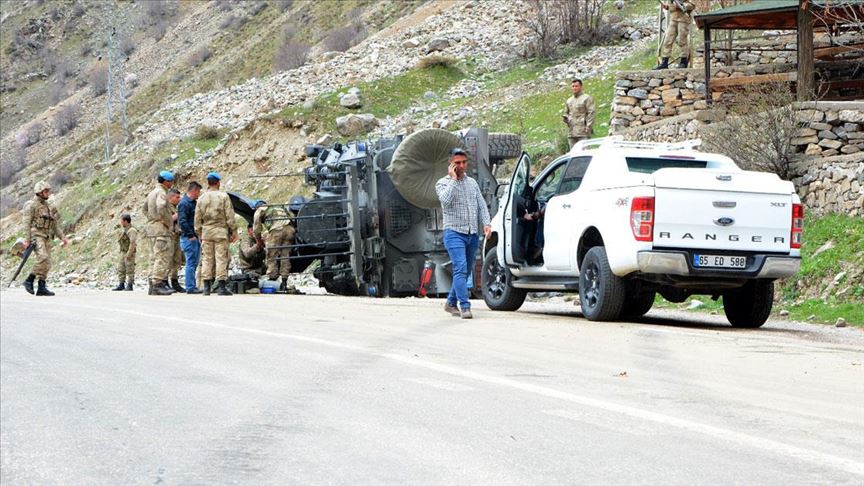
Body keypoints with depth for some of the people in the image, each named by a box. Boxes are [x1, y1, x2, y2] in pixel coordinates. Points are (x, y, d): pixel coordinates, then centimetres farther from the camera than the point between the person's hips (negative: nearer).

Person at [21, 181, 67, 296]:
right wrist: (27, 240, -15)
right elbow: (27, 224, -8)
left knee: (47, 264, 1)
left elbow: (55, 225, 20)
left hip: (46, 238, 8)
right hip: (36, 236, -8)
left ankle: (41, 288, 2)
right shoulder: (31, 205, -3)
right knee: (43, 258, -24)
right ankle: (29, 281, -14)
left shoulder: (49, 207, 19)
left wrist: (62, 237, 8)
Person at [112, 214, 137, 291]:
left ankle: (130, 286, -3)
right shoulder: (123, 230, 15)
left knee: (130, 270, -5)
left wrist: (129, 253, -26)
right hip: (122, 253, 9)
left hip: (129, 254, -9)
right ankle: (121, 285, 11)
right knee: (120, 270, 8)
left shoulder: (131, 230, -14)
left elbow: (133, 242, -22)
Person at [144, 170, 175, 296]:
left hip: (152, 227, 10)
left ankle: (153, 285, 13)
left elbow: (145, 208, 28)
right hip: (161, 229, -10)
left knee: (155, 257, 12)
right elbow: (161, 208, -27)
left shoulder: (152, 192, 19)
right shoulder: (161, 193, -11)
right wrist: (168, 222, -16)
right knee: (163, 257, -11)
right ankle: (157, 285, -17)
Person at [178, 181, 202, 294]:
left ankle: (192, 286, 17)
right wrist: (190, 235, -19)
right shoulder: (184, 203, -12)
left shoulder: (194, 203, 18)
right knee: (191, 262, -8)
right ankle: (190, 287, -7)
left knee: (195, 262, 12)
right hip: (189, 238, -10)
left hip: (195, 237, 10)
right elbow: (182, 221, -19)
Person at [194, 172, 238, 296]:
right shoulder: (223, 197, -3)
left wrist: (199, 233, 17)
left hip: (206, 231, 3)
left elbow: (197, 218, 10)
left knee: (207, 259, 6)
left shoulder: (201, 198, 8)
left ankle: (207, 287, 5)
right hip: (220, 231, -3)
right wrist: (234, 231, 1)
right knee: (221, 258, -3)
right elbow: (230, 216, -5)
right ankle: (222, 287, -7)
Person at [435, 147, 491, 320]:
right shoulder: (443, 183, 0)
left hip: (473, 234, 6)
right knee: (460, 269, -17)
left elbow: (482, 205, 15)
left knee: (465, 271, 10)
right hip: (454, 233, -6)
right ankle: (465, 306, -23)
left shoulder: (472, 183, 16)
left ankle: (451, 302, 25)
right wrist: (453, 179, -15)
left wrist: (486, 223, -1)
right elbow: (445, 200, -21)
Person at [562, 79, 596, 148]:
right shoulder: (569, 101, 19)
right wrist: (565, 118, 3)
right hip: (571, 132, 6)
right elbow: (566, 113, 28)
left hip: (583, 131, -6)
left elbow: (591, 113, -7)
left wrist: (588, 126, -15)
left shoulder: (586, 98, 0)